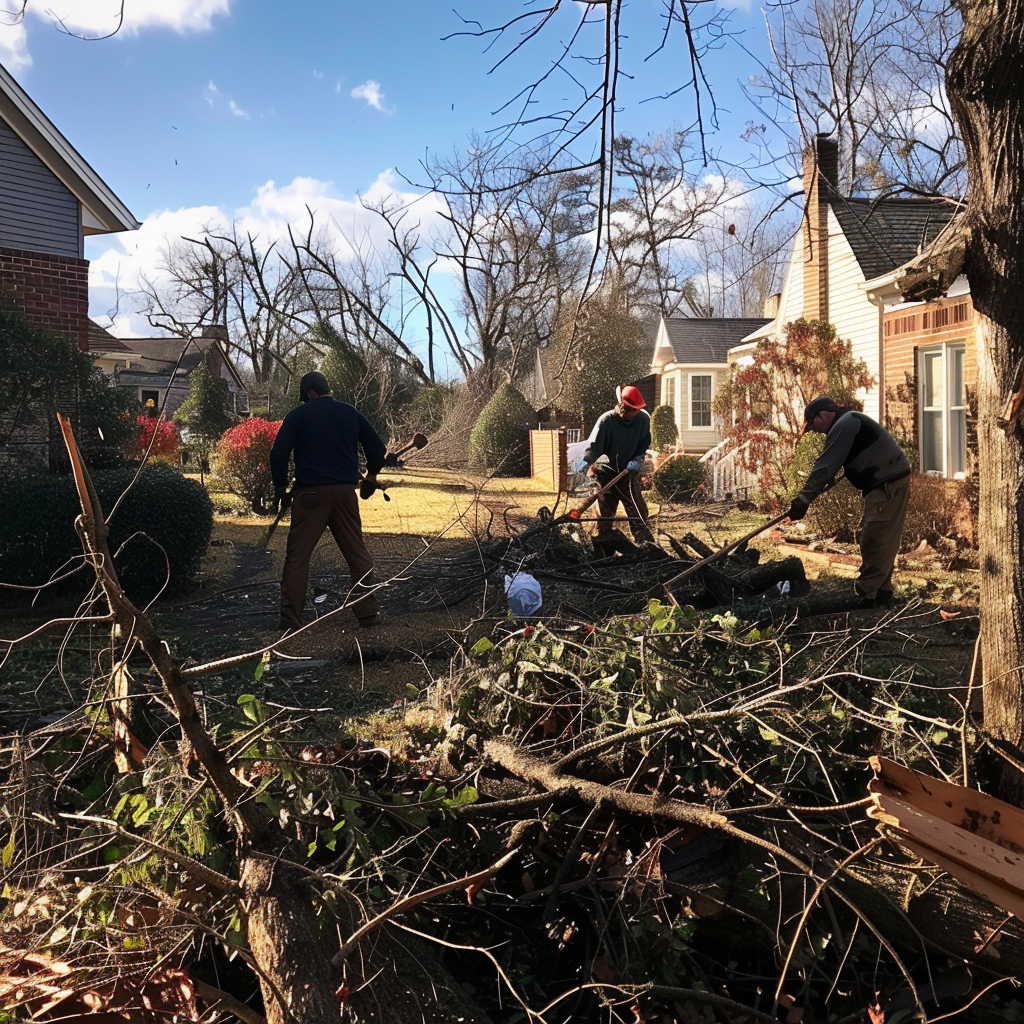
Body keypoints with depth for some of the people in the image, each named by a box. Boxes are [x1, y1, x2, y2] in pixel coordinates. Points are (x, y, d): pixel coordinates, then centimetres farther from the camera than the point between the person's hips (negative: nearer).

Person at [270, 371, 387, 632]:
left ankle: (290, 619, 2)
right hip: (345, 492, 3)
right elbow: (376, 446, 11)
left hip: (310, 493, -3)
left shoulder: (298, 415, 1)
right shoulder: (350, 413, 11)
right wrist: (371, 476, 26)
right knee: (357, 552, 9)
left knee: (298, 556, 3)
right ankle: (368, 611, 9)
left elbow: (278, 454, -7)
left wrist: (281, 488, 4)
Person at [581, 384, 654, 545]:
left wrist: (637, 461, -13)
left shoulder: (643, 420, -9)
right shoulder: (606, 420, -18)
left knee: (636, 507, -2)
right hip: (607, 471, -1)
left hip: (629, 471, 1)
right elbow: (594, 444, -20)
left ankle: (644, 540, 3)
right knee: (605, 507, 7)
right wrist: (587, 462, -34)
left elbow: (644, 446, 2)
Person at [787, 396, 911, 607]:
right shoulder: (851, 421, 20)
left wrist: (803, 499, -16)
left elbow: (825, 466, -17)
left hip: (886, 486, -11)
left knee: (874, 541, -9)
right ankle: (881, 591, 18)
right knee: (883, 541, 13)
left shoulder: (843, 427, -13)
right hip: (893, 482, 11)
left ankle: (867, 594, -8)